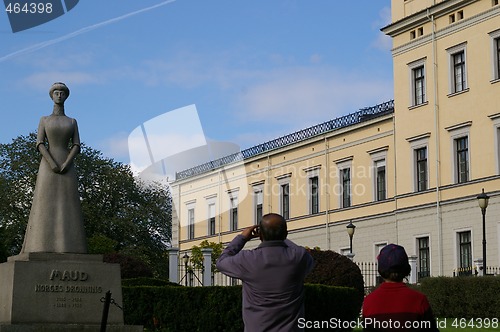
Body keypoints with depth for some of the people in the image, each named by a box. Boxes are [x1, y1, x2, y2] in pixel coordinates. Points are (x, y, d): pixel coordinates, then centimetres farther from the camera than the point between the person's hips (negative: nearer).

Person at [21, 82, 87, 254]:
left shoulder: (72, 122, 16)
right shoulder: (44, 120, 11)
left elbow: (76, 146, 5)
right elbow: (40, 144, -1)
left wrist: (66, 164, -13)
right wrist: (53, 164, -17)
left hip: (67, 168, 2)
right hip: (48, 167, -2)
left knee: (67, 209, -8)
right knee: (45, 207, -12)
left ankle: (66, 248, -11)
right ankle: (43, 249, -15)